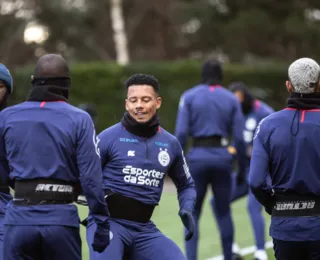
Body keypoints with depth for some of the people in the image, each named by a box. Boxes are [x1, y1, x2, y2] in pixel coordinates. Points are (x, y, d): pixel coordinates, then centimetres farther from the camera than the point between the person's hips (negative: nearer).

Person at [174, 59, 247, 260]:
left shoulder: (189, 96, 3)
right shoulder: (231, 99, 7)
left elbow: (181, 133, -6)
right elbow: (239, 138, 3)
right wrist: (242, 169, 10)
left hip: (198, 156, -1)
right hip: (222, 156, 1)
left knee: (192, 214, 3)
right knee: (224, 212, 12)